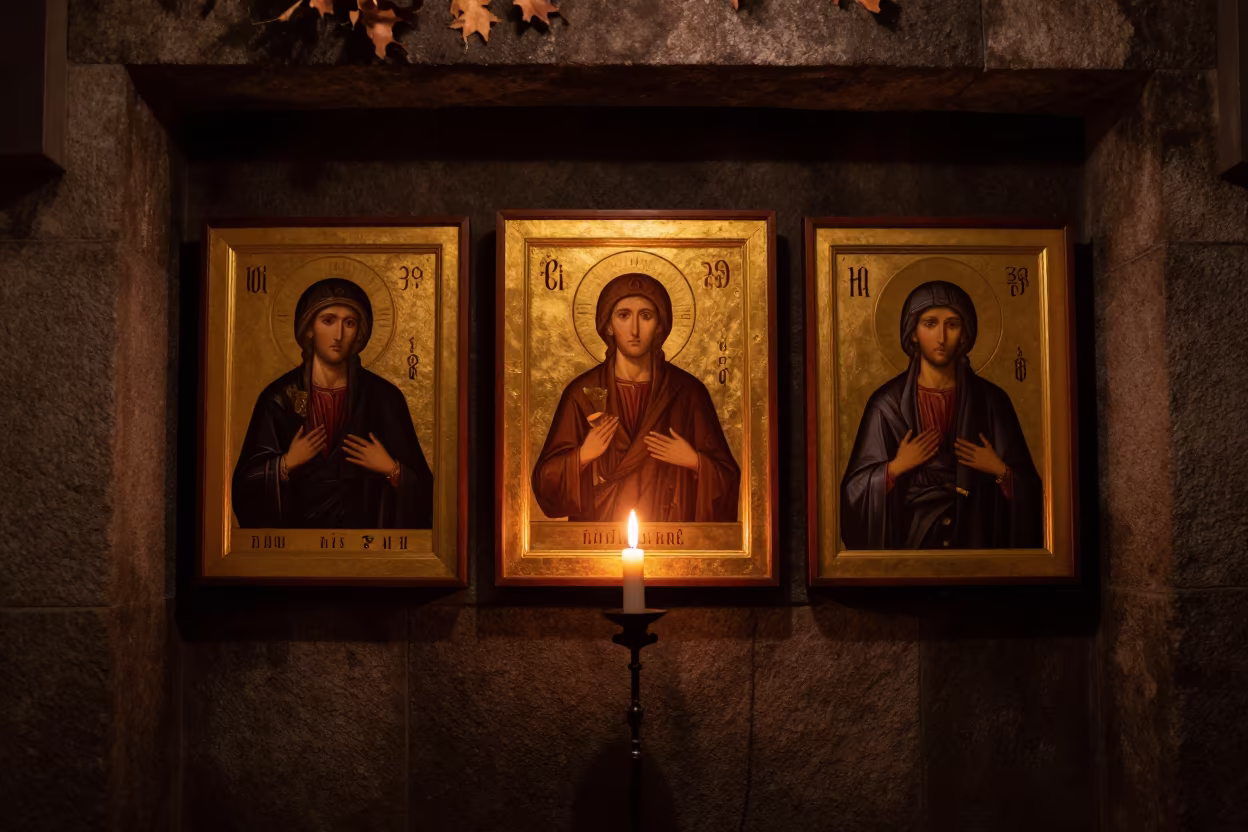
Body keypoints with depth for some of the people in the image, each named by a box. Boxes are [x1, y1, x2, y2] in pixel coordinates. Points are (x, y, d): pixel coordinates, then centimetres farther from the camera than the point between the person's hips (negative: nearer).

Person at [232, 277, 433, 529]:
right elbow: (247, 481, -1)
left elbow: (419, 485, -2)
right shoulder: (279, 397, -4)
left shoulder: (384, 397, -5)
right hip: (298, 524, 0)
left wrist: (391, 469, -18)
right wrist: (286, 463, -14)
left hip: (362, 524, 0)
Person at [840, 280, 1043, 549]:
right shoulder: (887, 403, -5)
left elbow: (1026, 488, 4)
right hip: (911, 537, -1)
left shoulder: (991, 400, 0)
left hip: (974, 536, 1)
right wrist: (895, 467, -16)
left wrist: (1000, 471, -13)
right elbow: (855, 490, -4)